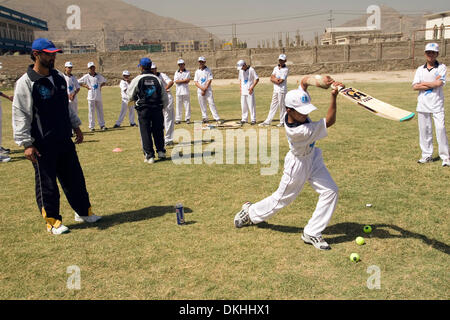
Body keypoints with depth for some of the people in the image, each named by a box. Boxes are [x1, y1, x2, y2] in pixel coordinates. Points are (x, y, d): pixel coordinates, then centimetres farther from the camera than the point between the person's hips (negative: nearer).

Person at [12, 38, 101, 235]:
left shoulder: (59, 78, 10)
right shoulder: (26, 83, -12)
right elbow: (20, 115, -13)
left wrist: (76, 127, 21)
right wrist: (26, 143, -17)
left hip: (65, 140, 7)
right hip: (43, 145, -6)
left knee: (75, 178, 15)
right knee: (46, 184, 4)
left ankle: (83, 212, 31)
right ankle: (53, 222, 19)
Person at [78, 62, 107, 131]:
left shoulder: (99, 76, 8)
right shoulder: (86, 76, 0)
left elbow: (104, 81, 24)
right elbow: (78, 82, 3)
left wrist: (101, 86, 8)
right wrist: (85, 86, -4)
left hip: (98, 96, 3)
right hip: (91, 97, -3)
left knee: (100, 111, 7)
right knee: (91, 111, -1)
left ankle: (102, 125, 13)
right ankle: (91, 126, 4)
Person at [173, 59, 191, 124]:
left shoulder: (187, 72, 8)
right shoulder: (176, 73, 14)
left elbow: (188, 81, -8)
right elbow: (176, 81, -2)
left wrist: (180, 81, -8)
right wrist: (184, 80, -8)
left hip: (186, 91, -2)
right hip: (178, 91, 2)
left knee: (187, 105, -2)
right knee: (178, 106, 2)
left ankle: (187, 119, 4)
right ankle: (178, 119, 5)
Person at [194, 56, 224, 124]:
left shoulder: (208, 70, 2)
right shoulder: (197, 71, 11)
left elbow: (209, 80, -5)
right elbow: (195, 82, 4)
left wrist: (205, 89, -12)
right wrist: (202, 88, -12)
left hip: (208, 90, -3)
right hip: (200, 91, 3)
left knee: (211, 103, -9)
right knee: (202, 105, 3)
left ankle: (217, 118, -11)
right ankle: (205, 118, 11)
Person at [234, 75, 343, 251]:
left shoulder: (296, 113, -18)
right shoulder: (297, 131, -38)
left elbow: (304, 82, -4)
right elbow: (329, 121, -32)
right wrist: (334, 96, -37)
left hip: (313, 158, 8)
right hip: (298, 165, -8)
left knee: (331, 192, -1)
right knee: (282, 198, 13)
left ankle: (312, 233, 9)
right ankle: (250, 212, 40)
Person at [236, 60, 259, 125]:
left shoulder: (251, 70, -9)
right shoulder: (241, 71, 10)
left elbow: (257, 79, -9)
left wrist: (252, 87, -15)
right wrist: (241, 88, 10)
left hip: (250, 91, -6)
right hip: (243, 91, 6)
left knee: (251, 106, -5)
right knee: (243, 106, 8)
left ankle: (253, 120, 1)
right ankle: (244, 119, 17)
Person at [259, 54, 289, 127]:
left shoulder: (285, 70, -10)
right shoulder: (276, 68, 13)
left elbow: (280, 81, -17)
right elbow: (271, 78, 6)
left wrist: (274, 78, -4)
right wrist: (277, 79, -10)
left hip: (282, 90, -7)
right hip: (275, 90, 7)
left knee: (282, 106, -2)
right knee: (273, 105, 10)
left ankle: (282, 122, 7)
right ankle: (267, 121, 12)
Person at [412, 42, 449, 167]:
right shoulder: (420, 69, 11)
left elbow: (439, 83, -14)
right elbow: (415, 86, -1)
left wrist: (423, 83, -4)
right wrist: (433, 84, -8)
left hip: (437, 104, -3)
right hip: (423, 104, 3)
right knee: (424, 130, 6)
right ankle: (427, 155, 16)